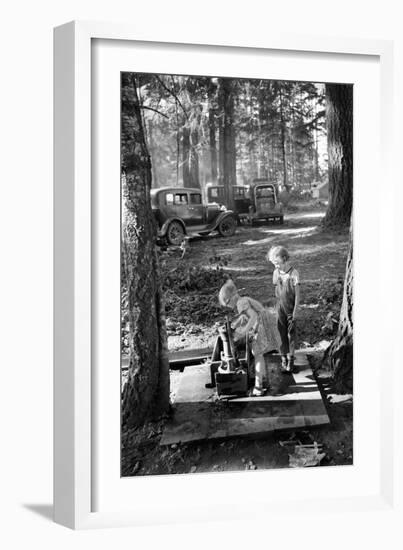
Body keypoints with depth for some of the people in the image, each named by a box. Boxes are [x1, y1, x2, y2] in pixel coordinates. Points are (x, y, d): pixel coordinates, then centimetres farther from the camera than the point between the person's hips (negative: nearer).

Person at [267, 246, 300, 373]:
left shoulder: (293, 273, -14)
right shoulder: (276, 272, -2)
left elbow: (297, 294, -10)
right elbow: (277, 290, 7)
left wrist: (295, 311, -9)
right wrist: (277, 307, 5)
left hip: (291, 309, -3)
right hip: (280, 308, 3)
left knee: (291, 334, 5)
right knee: (282, 334, 7)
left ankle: (291, 359, 16)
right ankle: (284, 359, 16)